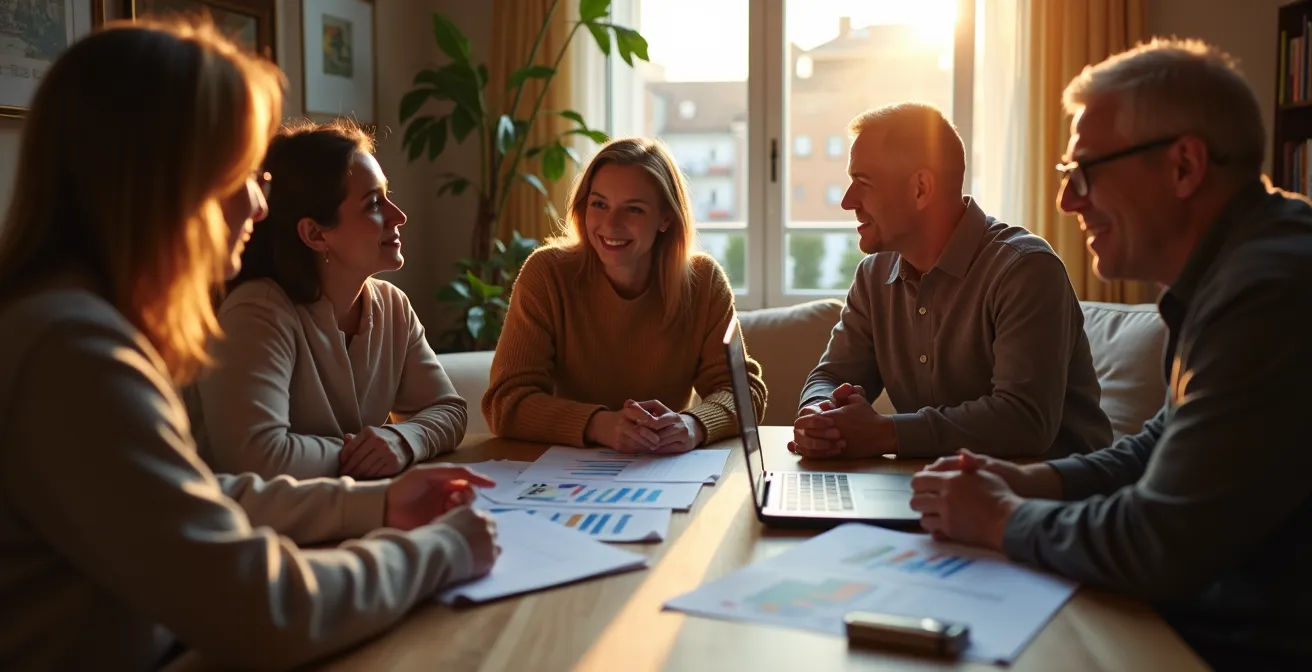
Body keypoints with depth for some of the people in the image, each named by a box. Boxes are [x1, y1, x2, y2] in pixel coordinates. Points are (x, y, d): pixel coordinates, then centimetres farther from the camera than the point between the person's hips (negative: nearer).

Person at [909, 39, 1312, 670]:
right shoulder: (1230, 271, 8)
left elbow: (1160, 547, -27)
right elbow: (1167, 444, 18)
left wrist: (1002, 518, -10)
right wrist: (1031, 482, 2)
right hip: (1201, 611, 9)